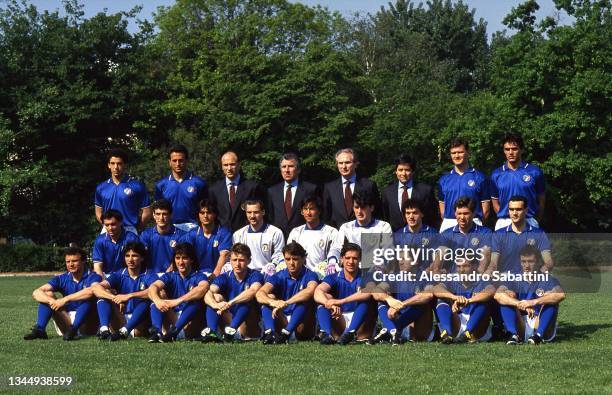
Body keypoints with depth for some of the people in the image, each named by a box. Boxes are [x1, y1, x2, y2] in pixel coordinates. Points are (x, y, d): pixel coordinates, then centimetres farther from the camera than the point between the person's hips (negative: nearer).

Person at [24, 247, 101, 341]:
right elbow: (36, 293, -8)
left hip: (88, 325, -4)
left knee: (88, 297, -28)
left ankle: (73, 329, -39)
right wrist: (52, 300, -29)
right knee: (47, 294, -8)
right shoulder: (62, 279, 5)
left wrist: (65, 299, -33)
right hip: (67, 323, 4)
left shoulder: (92, 277, -8)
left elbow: (90, 291, -35)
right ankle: (39, 329, -26)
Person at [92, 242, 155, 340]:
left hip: (140, 324, -3)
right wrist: (115, 298, -30)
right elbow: (95, 287, -12)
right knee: (103, 294, -12)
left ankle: (124, 331, -42)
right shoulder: (119, 275, 5)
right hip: (121, 320, 3)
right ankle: (104, 329, -34)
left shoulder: (148, 276, -2)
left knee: (147, 299, -29)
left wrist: (129, 296, -35)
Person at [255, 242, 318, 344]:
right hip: (282, 320, 3)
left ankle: (286, 332, -42)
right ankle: (269, 332, -38)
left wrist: (285, 303, -40)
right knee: (268, 297, -15)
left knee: (304, 299, -26)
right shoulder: (279, 276, 1)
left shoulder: (309, 275, -6)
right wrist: (272, 302, -39)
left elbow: (310, 291, -32)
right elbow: (259, 294, -16)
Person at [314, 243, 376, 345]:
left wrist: (341, 301, -37)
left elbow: (367, 293, -25)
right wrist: (331, 304, -39)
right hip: (340, 323, 2)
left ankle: (350, 333, -41)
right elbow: (318, 292, -16)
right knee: (324, 298, -16)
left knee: (366, 299, -25)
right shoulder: (334, 278, 5)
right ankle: (326, 333, -39)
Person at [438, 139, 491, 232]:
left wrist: (477, 223, -3)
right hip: (448, 225, 3)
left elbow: (485, 206, 4)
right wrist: (446, 222, 4)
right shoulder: (444, 179, 14)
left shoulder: (479, 177, 5)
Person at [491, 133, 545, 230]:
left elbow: (541, 199, 8)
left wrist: (535, 220, 6)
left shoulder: (534, 172, 3)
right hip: (503, 223, 2)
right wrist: (503, 217, 6)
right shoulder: (496, 174, 9)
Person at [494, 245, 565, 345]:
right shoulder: (515, 281, 5)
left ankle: (538, 335, -32)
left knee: (551, 300, -21)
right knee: (507, 297, -12)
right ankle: (514, 335, -27)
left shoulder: (547, 280, 0)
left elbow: (561, 295, -24)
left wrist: (534, 302, -34)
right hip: (520, 328, 2)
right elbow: (498, 295, -17)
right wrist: (522, 305, -33)